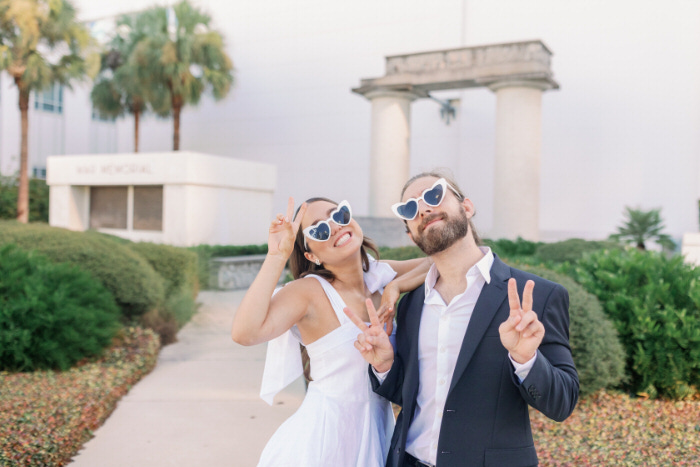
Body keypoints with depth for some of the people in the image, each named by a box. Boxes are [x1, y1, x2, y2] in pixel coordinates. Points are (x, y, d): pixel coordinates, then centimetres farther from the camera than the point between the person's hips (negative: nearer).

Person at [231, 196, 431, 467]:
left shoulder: (381, 275, -2)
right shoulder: (309, 291, -17)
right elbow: (244, 333, -31)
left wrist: (396, 285, -13)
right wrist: (277, 256, -28)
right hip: (325, 433, -5)